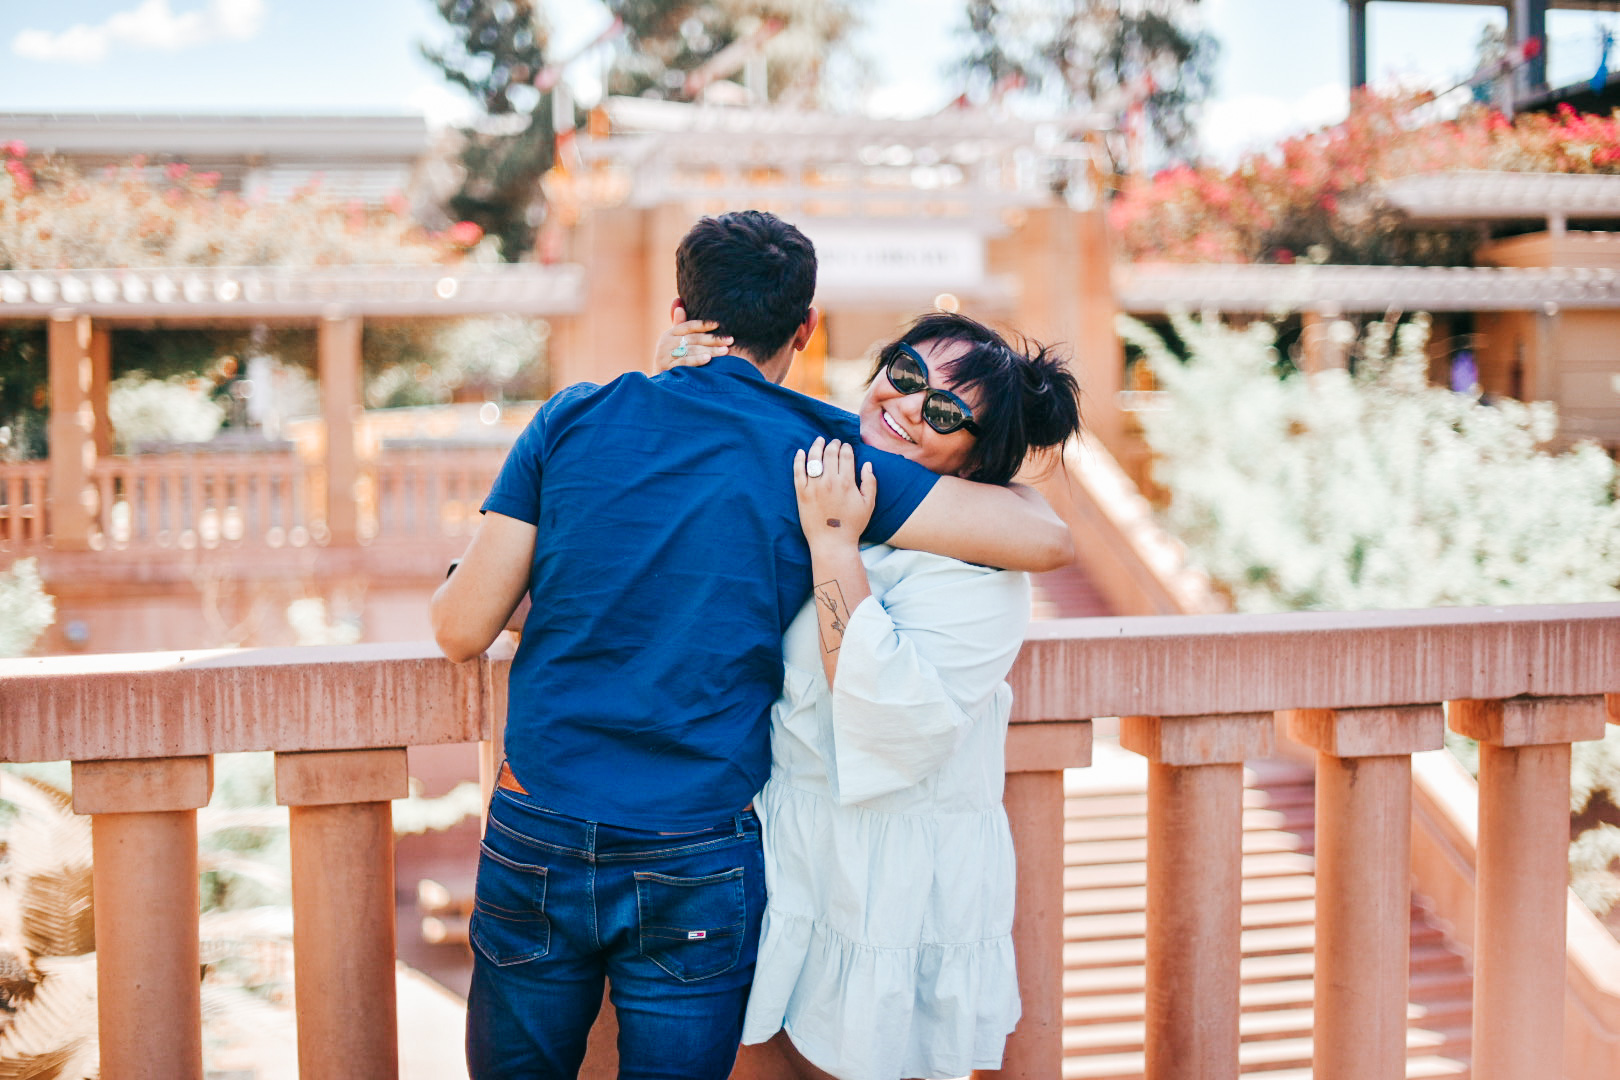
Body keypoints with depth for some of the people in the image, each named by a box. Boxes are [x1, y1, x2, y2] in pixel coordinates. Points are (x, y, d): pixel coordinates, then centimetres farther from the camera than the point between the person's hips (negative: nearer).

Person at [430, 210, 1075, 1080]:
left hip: (537, 843, 2)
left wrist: (458, 575, 23)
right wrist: (993, 480, 15)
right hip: (698, 869, -1)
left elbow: (462, 631, 0)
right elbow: (1045, 539, -7)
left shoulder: (574, 418, 0)